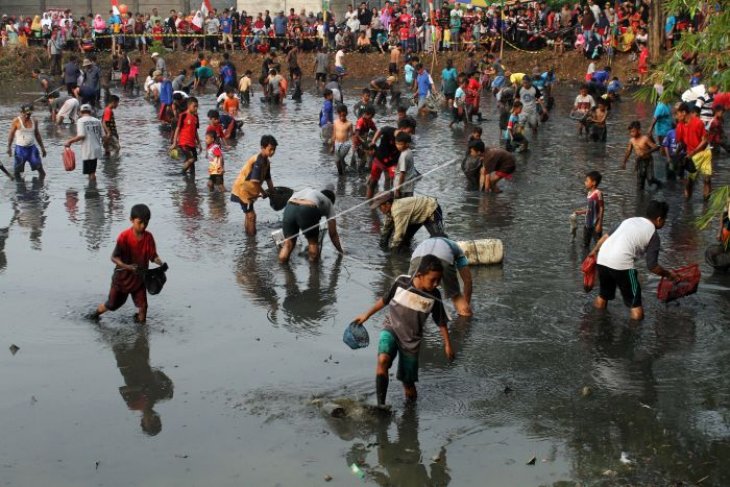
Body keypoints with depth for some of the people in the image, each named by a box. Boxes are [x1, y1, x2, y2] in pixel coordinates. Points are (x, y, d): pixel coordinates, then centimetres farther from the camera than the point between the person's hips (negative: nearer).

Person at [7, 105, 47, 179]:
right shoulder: (16, 121, -6)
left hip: (32, 148, 3)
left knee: (39, 166, -6)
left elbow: (37, 135, 16)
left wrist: (42, 147, 16)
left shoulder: (34, 121, 6)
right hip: (20, 148, -3)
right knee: (17, 169, 3)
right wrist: (9, 147, -5)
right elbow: (11, 134, -1)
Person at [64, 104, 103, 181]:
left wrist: (70, 141, -10)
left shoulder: (81, 120, -8)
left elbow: (81, 136, -18)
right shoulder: (97, 121, 7)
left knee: (91, 173, -2)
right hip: (96, 149, 6)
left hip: (88, 151, -5)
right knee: (92, 172, 15)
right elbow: (101, 135, 9)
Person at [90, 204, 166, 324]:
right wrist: (128, 267, -32)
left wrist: (161, 263, -25)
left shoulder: (148, 237, -10)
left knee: (142, 306, -5)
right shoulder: (124, 237, -21)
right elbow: (114, 257, -17)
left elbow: (153, 256, -3)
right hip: (123, 276, -2)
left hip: (140, 278, 2)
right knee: (112, 304, 15)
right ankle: (96, 314, 43)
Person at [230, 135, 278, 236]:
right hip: (242, 190, -10)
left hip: (248, 191, 10)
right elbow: (254, 181, -30)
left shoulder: (266, 161, 5)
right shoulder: (258, 161, -25)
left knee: (249, 214, 20)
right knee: (251, 215, -9)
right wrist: (263, 193, -17)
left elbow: (268, 179, 12)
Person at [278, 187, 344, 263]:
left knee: (288, 243, 17)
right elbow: (333, 234, 28)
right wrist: (341, 252, 41)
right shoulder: (329, 203, 30)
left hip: (289, 209, 3)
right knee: (313, 242, 22)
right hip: (307, 211, -3)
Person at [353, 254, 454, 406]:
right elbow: (385, 300, 4)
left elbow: (441, 322, 2)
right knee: (383, 359, -30)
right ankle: (380, 404, -27)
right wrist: (366, 315, 10)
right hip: (391, 329, -1)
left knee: (408, 382, 3)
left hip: (411, 341, 1)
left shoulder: (434, 296, -10)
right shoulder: (401, 282, -13)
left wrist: (447, 344, 2)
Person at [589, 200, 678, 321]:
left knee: (603, 294, 28)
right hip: (621, 265, -7)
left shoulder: (631, 220, 21)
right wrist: (668, 274, 16)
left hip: (602, 259, 7)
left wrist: (594, 250, 34)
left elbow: (607, 236, 21)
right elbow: (652, 266, 0)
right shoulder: (653, 235, 3)